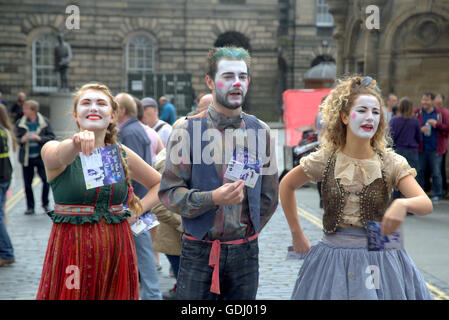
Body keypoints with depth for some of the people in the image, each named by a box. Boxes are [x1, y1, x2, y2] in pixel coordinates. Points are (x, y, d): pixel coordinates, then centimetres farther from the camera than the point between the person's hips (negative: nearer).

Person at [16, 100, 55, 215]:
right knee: (27, 183, 5)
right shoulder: (20, 123, 3)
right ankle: (30, 207, 18)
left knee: (46, 180, -7)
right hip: (26, 158, 2)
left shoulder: (44, 122, -1)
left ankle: (45, 204, 14)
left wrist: (39, 138, -18)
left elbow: (51, 136, -2)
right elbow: (16, 138, 7)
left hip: (41, 157, -2)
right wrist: (22, 140, -16)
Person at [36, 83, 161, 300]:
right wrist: (77, 142, -49)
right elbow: (58, 156, -27)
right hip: (73, 252, -3)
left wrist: (137, 211, 4)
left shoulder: (122, 154, 8)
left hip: (117, 249, 3)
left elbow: (160, 183, 20)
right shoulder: (54, 150, -2)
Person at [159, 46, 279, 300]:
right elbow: (169, 192, -8)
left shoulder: (260, 131, 7)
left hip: (245, 252, 3)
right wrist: (213, 198, -22)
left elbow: (269, 195, 13)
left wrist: (244, 232, 8)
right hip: (199, 251, -3)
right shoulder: (188, 131, -3)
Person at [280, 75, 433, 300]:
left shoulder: (391, 162, -5)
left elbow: (426, 204, -17)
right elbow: (286, 185, 12)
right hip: (333, 254, 0)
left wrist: (403, 204, -39)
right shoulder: (325, 159, -3)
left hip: (379, 258, 0)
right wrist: (297, 234, 12)